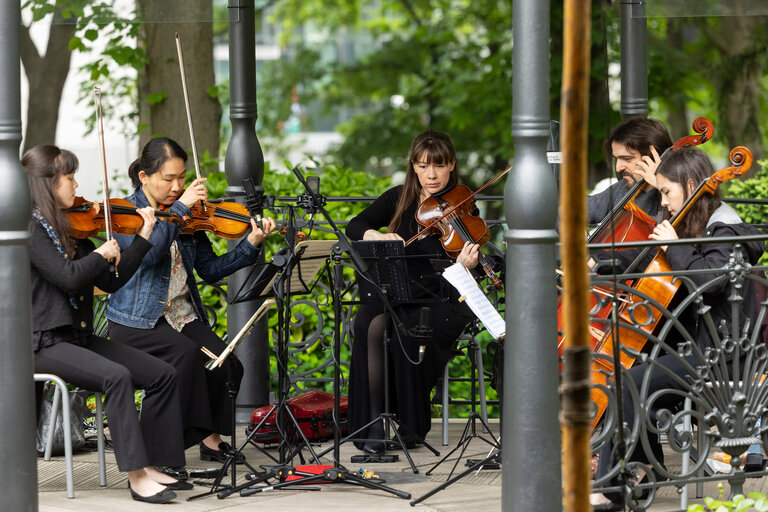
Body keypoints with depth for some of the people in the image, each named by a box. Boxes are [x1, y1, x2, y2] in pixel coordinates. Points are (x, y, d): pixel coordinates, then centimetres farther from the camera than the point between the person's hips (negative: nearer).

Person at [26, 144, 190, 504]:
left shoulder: (71, 228, 15)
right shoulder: (31, 226, -11)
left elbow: (111, 281, 14)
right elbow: (68, 277, -23)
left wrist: (143, 236, 12)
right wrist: (103, 254, -7)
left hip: (79, 337, 9)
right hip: (45, 342, -9)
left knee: (162, 375, -4)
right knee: (117, 376, -32)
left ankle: (151, 465, -2)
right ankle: (136, 476, -30)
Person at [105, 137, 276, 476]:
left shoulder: (189, 218, 10)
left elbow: (210, 269, 8)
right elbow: (144, 253, -26)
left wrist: (250, 245, -4)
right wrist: (179, 208, -26)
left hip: (183, 316, 5)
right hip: (135, 320, -5)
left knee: (224, 363, -21)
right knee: (186, 353, -32)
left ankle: (210, 436, 1)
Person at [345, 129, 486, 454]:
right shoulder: (398, 200, 10)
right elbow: (355, 227, 4)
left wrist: (463, 266, -35)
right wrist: (378, 236, -17)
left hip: (439, 299, -3)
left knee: (405, 331, -34)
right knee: (369, 324, -31)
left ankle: (412, 426, -16)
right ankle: (374, 421, -26)